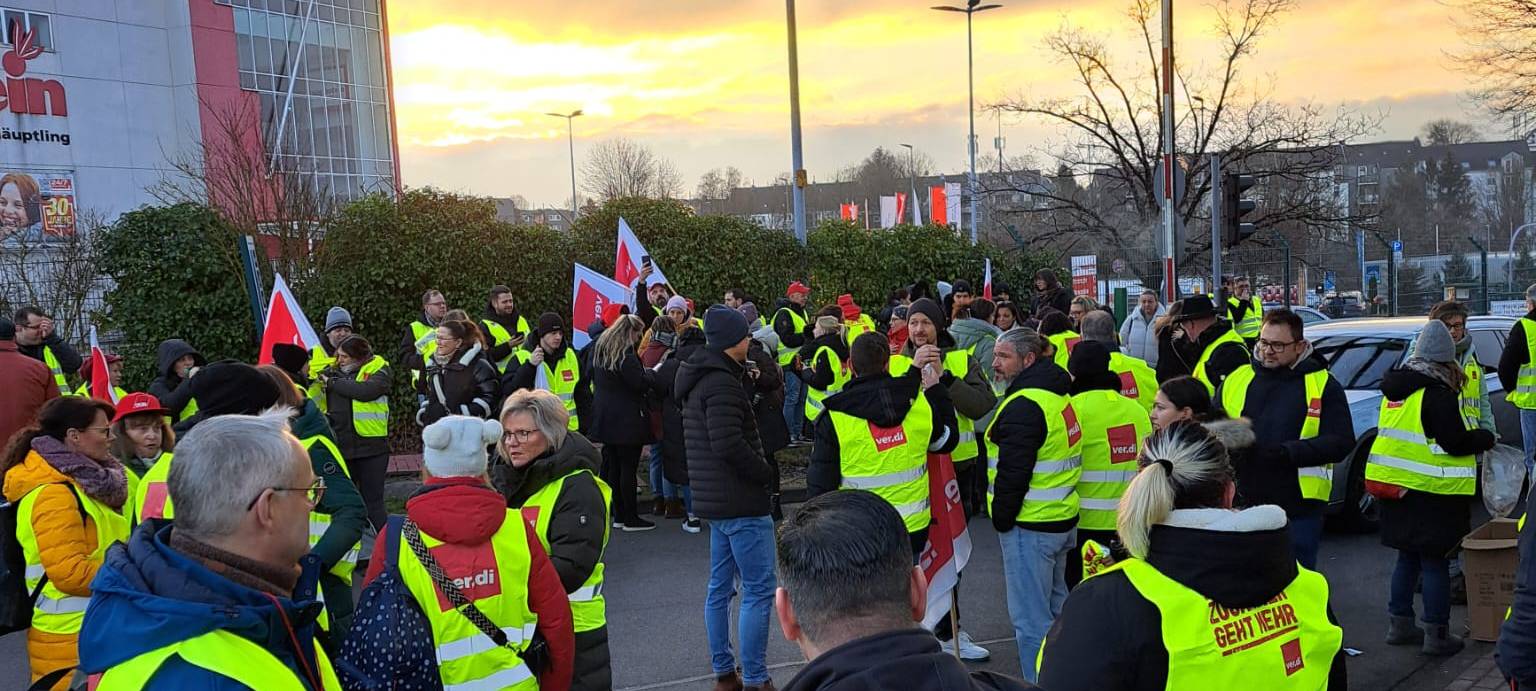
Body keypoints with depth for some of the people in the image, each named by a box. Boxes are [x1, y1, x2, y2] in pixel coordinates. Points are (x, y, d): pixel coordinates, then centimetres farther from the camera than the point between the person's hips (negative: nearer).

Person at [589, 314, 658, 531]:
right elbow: (641, 383, -20)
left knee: (612, 466, 11)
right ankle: (630, 518, 2)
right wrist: (651, 373, 0)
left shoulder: (600, 350, 11)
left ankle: (619, 515, 18)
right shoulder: (626, 355, -16)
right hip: (626, 421, -9)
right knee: (628, 467, -3)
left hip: (606, 418, 9)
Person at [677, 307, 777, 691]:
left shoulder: (701, 379, 14)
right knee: (758, 591, -5)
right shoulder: (722, 383, -17)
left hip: (716, 500, 10)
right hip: (742, 502, -10)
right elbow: (729, 444, -25)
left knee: (720, 586, 14)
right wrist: (766, 473, -12)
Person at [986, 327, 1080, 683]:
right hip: (1063, 520, 11)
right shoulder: (1058, 395, 12)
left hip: (1030, 525, -11)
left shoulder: (1023, 405, -20)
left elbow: (1013, 472, -23)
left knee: (1031, 618, -2)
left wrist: (1002, 518, -11)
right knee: (1055, 606, 22)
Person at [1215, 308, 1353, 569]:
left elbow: (1342, 442, -9)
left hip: (1299, 507, -3)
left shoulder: (1323, 385, -1)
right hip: (1242, 502, 3)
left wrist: (1287, 452, -20)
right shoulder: (1236, 380, 8)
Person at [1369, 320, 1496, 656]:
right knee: (1435, 562, 2)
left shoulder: (1396, 390, 10)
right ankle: (1437, 634, 8)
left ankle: (1399, 625, 22)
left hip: (1396, 487, 7)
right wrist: (1485, 438, 2)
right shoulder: (1438, 394, -15)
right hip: (1429, 492, -7)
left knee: (1408, 557, 17)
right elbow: (1456, 443, -16)